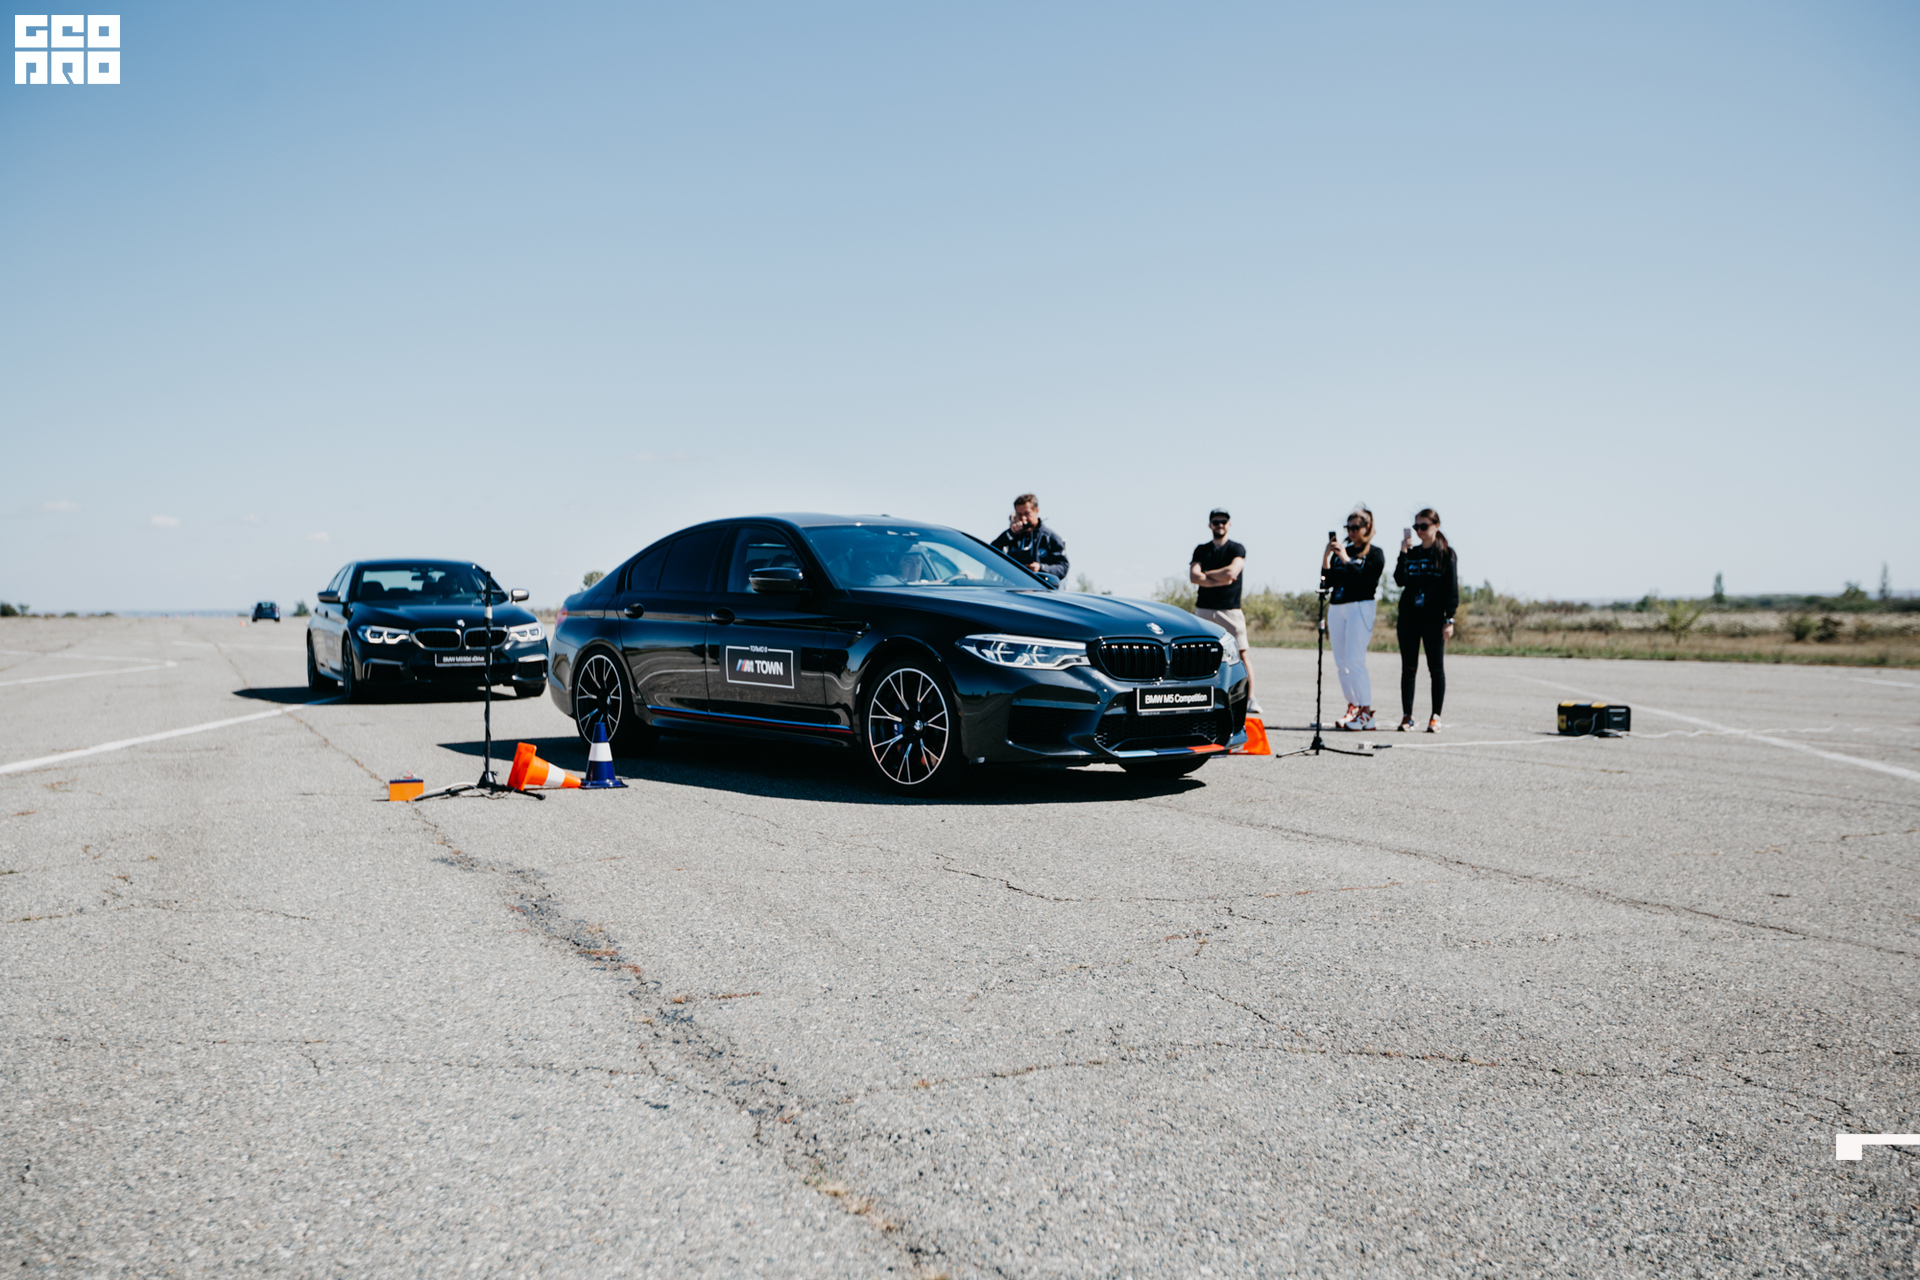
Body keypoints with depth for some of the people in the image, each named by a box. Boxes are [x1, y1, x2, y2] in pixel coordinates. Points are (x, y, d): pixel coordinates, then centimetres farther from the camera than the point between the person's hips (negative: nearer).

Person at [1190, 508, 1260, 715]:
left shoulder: (1237, 549, 4)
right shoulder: (1201, 550, 13)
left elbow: (1231, 571, -14)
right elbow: (1193, 576, -2)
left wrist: (1206, 574, -2)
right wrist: (1220, 580, -11)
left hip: (1231, 610, -3)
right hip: (1204, 610, 3)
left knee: (1241, 655, -7)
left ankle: (1250, 699, -6)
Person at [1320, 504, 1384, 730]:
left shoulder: (1375, 554, 0)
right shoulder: (1340, 551, 14)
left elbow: (1366, 581, -15)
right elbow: (1327, 582, 9)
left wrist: (1345, 559, -15)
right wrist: (1326, 556, -1)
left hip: (1360, 607, -6)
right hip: (1336, 608, 6)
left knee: (1355, 662, -13)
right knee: (1341, 663, 5)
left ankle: (1366, 712, -10)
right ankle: (1353, 707, 13)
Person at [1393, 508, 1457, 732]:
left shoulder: (1446, 554, 0)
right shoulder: (1411, 553, 11)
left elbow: (1452, 589, -3)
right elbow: (1400, 580, -3)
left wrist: (1449, 619, -10)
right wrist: (1403, 553, -10)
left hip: (1434, 618, -4)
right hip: (1409, 617, 4)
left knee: (1436, 669, 1)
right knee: (1408, 668, 4)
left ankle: (1435, 717, 6)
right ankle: (1407, 716, 9)